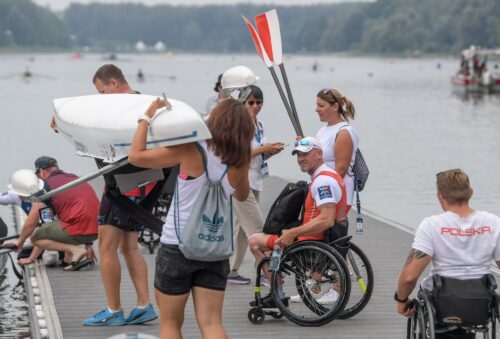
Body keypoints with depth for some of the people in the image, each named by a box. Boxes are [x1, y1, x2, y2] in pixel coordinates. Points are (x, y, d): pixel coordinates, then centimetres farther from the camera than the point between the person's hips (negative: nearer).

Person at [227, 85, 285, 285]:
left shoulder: (259, 125, 13)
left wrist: (270, 151, 0)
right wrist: (262, 149, -20)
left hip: (254, 181, 9)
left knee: (241, 228, 12)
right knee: (257, 229, -9)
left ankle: (230, 271, 19)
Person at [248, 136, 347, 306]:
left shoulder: (322, 181, -20)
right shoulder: (331, 175, 12)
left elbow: (326, 220, -31)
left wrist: (293, 233, -26)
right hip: (326, 240, 11)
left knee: (255, 241, -2)